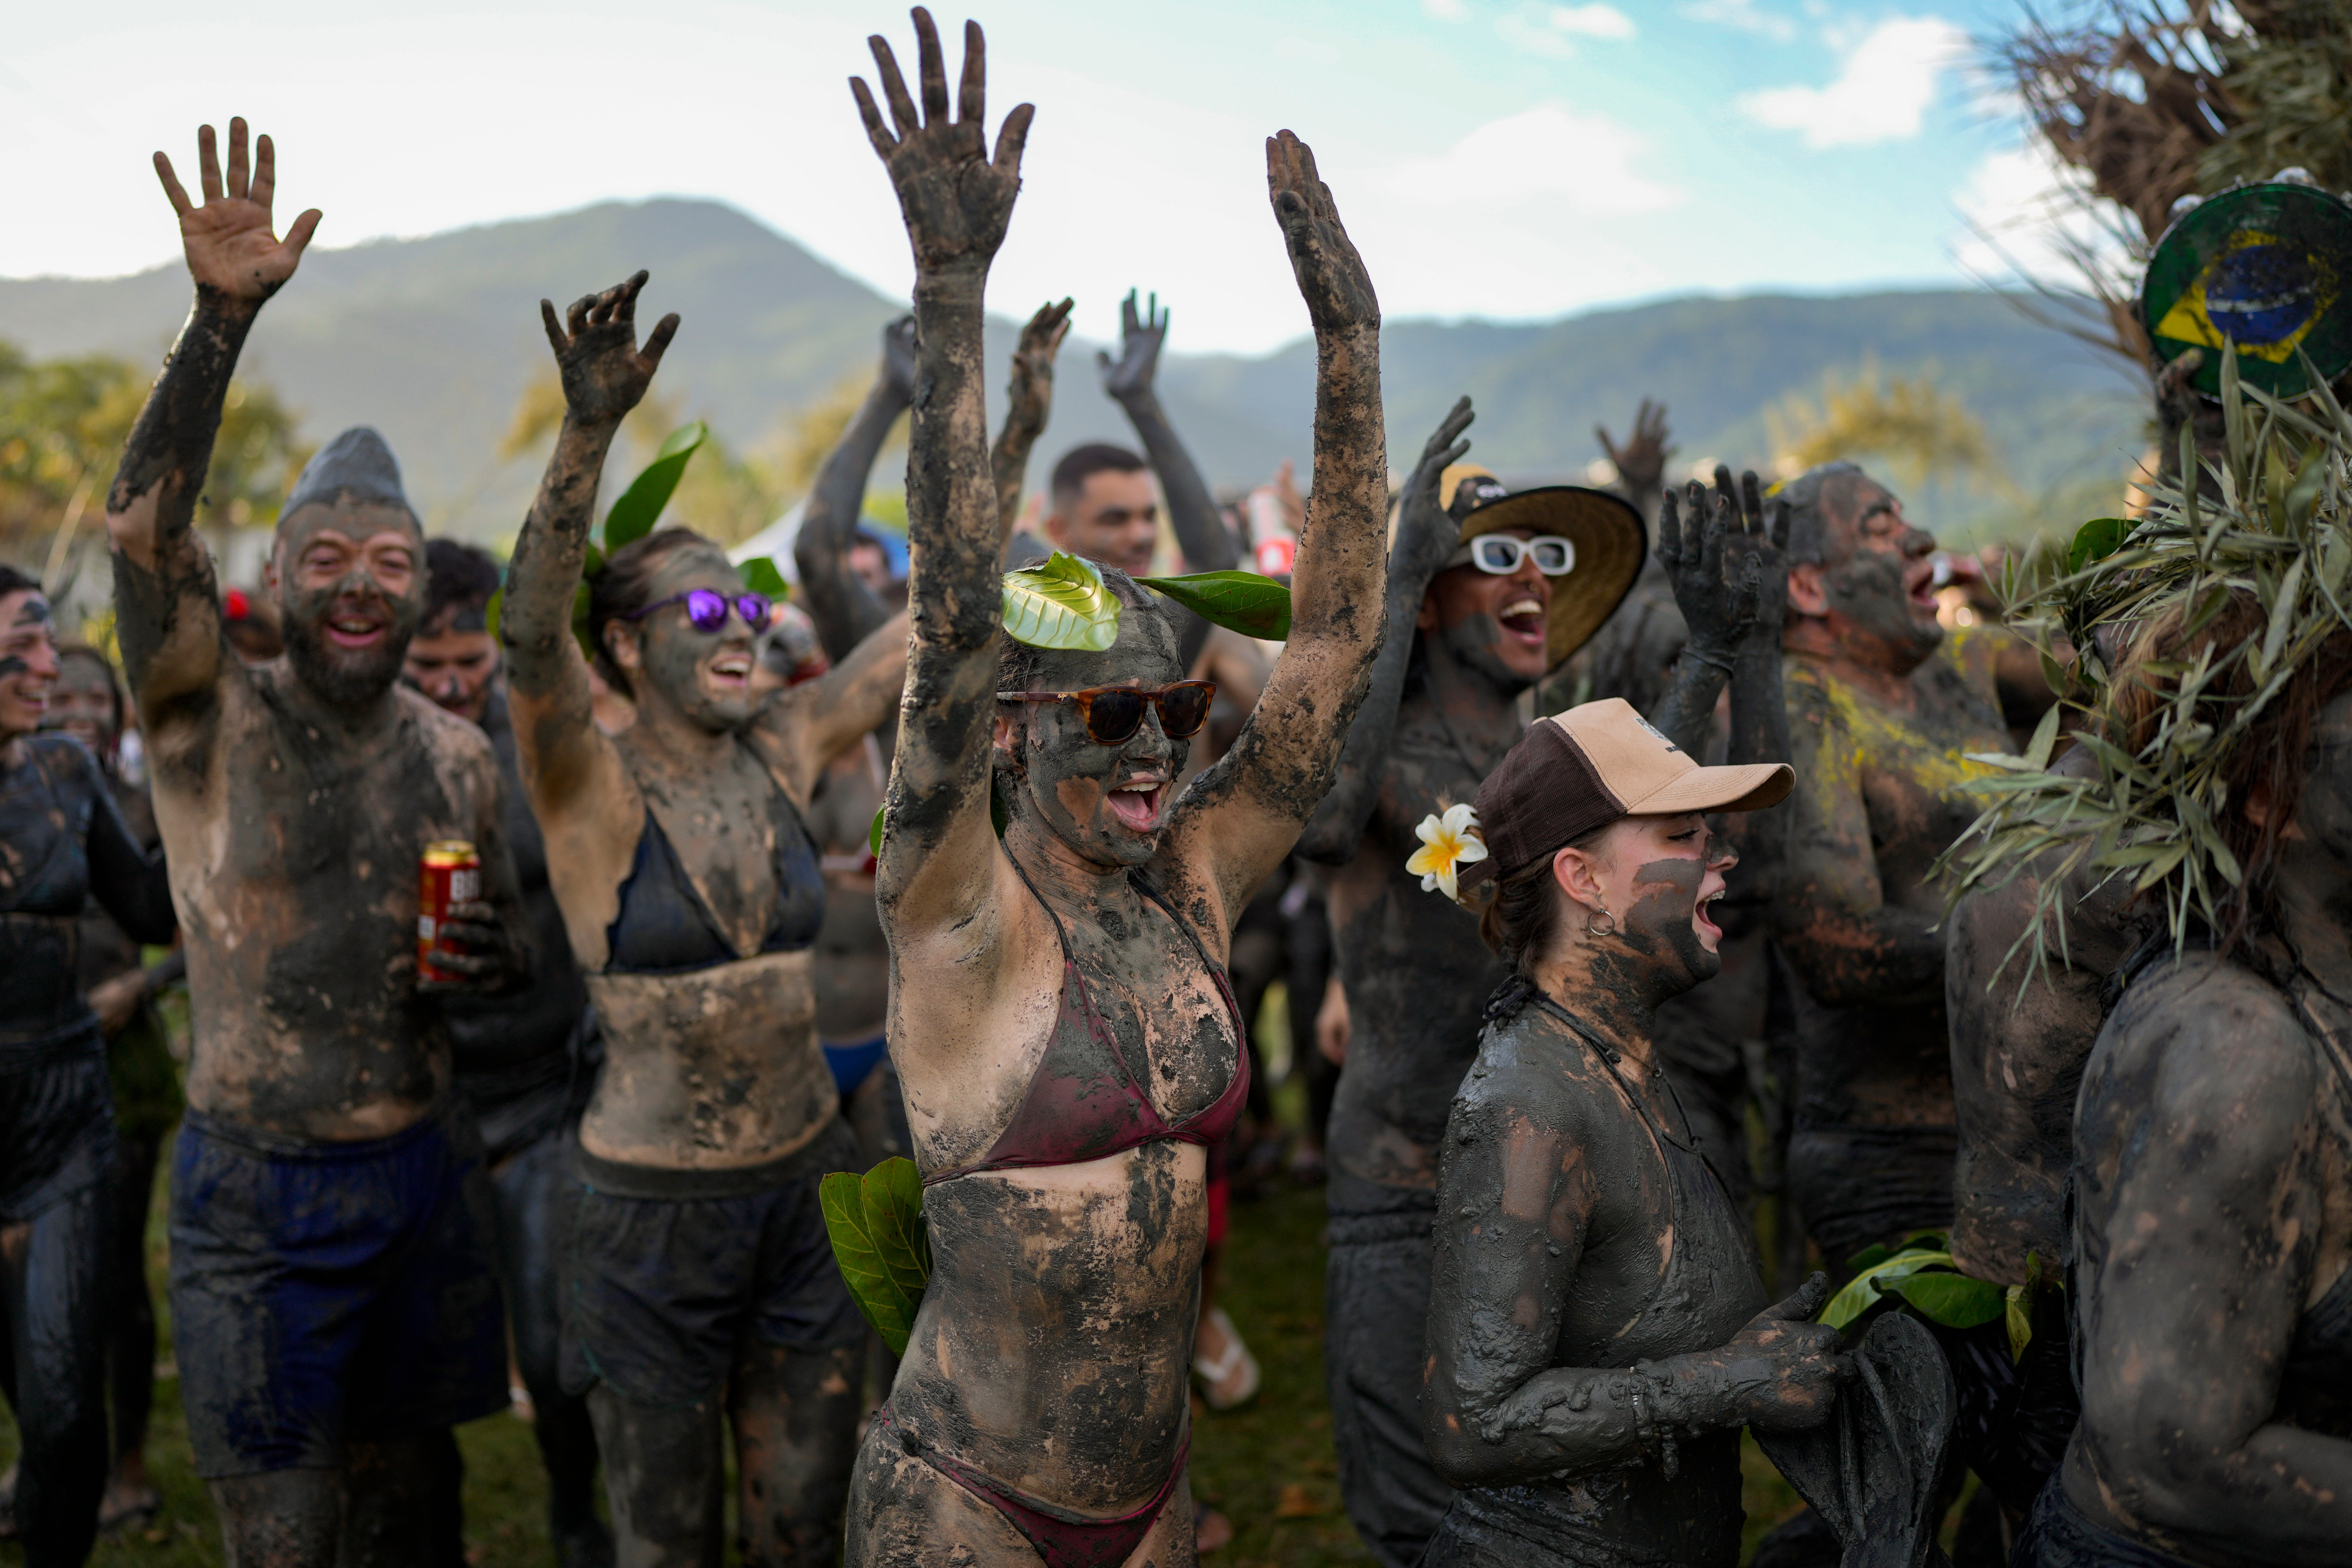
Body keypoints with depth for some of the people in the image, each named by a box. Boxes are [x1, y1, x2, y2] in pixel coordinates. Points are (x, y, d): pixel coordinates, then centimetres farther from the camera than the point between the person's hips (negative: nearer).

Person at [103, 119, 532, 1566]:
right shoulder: (213, 721, -7)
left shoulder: (460, 758, 4)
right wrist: (222, 317, -35)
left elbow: (513, 948, 16)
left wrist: (489, 957, -9)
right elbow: (145, 527, -24)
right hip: (258, 1194, -3)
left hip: (426, 1176, 3)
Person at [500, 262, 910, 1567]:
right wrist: (588, 435, -44)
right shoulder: (594, 793, -13)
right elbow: (529, 637, -32)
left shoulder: (784, 755, 1)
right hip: (654, 1210, -4)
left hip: (802, 1185, 4)